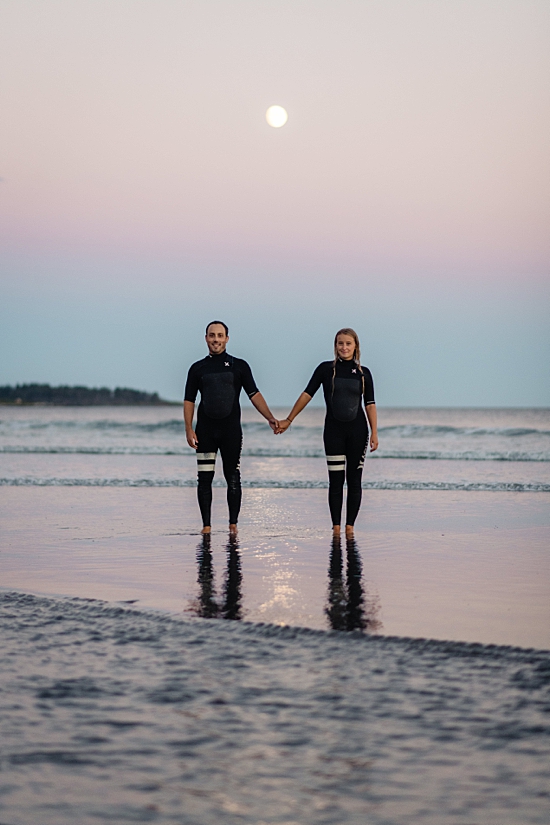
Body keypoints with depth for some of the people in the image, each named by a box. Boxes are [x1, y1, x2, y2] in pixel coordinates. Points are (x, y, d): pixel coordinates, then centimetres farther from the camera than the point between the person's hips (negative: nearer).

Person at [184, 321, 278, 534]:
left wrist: (270, 418, -11)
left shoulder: (239, 366, 6)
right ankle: (206, 525, 8)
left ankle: (233, 524, 7)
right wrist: (188, 429, -3)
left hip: (231, 430, -1)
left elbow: (254, 394, 1)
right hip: (205, 431, 1)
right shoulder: (198, 368, 9)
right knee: (204, 479, 1)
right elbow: (189, 400, 8)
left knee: (233, 479, 0)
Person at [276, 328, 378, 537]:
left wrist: (374, 433, -5)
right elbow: (307, 394, 1)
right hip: (333, 430, 0)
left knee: (354, 480, 2)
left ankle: (350, 526, 7)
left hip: (357, 430, 1)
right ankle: (336, 527, 5)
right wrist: (288, 420, -1)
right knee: (335, 481, 1)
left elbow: (370, 404, 3)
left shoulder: (363, 373, 4)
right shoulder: (326, 369, 2)